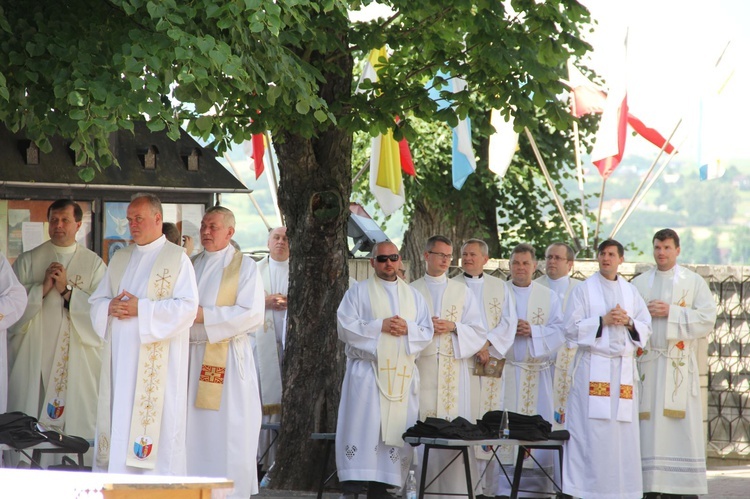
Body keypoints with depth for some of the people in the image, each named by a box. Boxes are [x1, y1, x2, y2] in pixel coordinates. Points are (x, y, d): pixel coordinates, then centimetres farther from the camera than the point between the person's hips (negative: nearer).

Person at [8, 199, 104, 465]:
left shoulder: (94, 264, 8)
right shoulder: (29, 260, 10)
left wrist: (67, 290, -11)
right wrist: (42, 288, -10)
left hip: (77, 361, 0)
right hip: (34, 356, 0)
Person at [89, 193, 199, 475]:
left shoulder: (177, 259, 0)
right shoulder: (120, 259, 19)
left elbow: (187, 306, -10)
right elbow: (97, 301, 18)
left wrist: (141, 309, -15)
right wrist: (110, 308, -5)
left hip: (157, 359, -6)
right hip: (120, 354, 6)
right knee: (117, 420, 2)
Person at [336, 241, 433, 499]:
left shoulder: (413, 296, 17)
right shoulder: (359, 292, 7)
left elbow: (427, 332, 12)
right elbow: (346, 327, -3)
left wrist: (407, 329, -9)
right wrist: (380, 326, -13)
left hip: (402, 374, 4)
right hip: (366, 369, -4)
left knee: (394, 430, -1)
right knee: (362, 429, -11)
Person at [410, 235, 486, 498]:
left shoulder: (462, 292, 14)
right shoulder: (411, 291, 11)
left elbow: (478, 332, 10)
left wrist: (453, 327, -7)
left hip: (453, 366, 1)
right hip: (421, 365, -1)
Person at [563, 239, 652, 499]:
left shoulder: (631, 292, 14)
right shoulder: (584, 290, 4)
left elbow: (646, 329, 13)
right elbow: (571, 328, -3)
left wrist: (628, 322, -7)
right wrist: (603, 321, -13)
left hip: (623, 368, 4)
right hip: (593, 366, -4)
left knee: (623, 430, 0)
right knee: (592, 430, -10)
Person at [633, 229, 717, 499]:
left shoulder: (694, 282, 7)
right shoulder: (639, 283, 14)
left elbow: (707, 318, -3)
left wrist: (671, 312, -11)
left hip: (680, 365, -2)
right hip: (647, 362, 2)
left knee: (682, 426, -6)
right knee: (649, 425, -3)